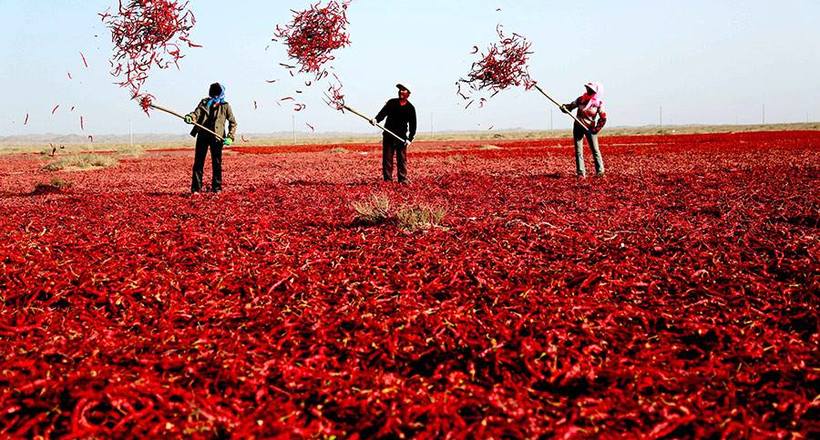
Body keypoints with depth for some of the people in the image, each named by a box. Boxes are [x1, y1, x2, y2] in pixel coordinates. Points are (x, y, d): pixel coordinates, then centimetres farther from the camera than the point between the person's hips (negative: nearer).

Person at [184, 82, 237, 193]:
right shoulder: (204, 103, 12)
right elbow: (197, 113, -1)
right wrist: (190, 117, -25)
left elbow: (233, 122, 8)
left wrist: (230, 137, -3)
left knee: (217, 163, 2)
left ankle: (217, 187, 11)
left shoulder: (225, 106, 7)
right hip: (202, 135, 2)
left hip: (217, 137, -2)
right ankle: (196, 188, 3)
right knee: (198, 162, 0)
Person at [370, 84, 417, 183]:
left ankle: (403, 179, 4)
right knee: (387, 158, 1)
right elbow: (383, 112, -6)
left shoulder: (411, 108, 5)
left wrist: (410, 139, -6)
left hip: (401, 137, -1)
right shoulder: (391, 103, 7)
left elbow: (413, 125, 5)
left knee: (402, 159, -1)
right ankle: (387, 179, 6)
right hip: (388, 135, 1)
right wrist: (376, 119, -27)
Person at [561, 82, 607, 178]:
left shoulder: (598, 103, -7)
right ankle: (581, 173, 4)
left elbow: (603, 118, -4)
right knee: (578, 151, 1)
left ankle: (600, 171, 7)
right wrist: (564, 107, -16)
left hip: (590, 128, -3)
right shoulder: (581, 99, 0)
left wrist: (596, 129, -11)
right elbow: (570, 106, 6)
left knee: (595, 150, -1)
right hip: (578, 127, 3)